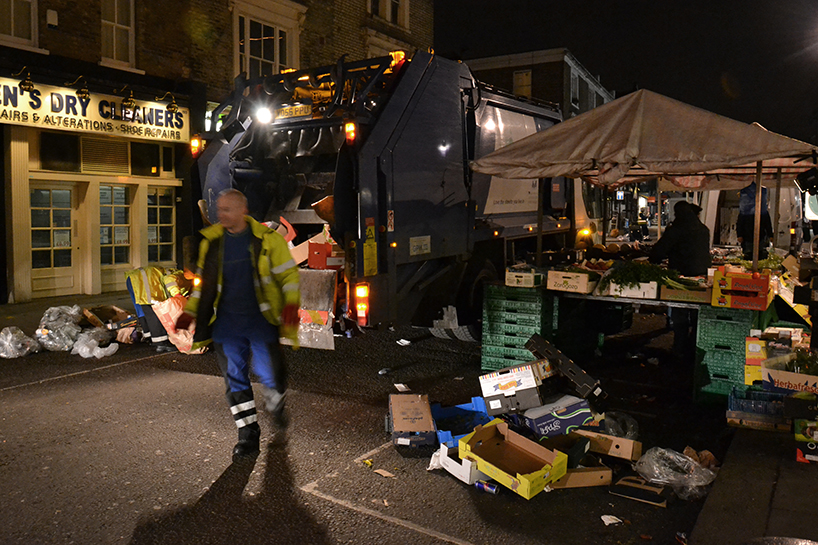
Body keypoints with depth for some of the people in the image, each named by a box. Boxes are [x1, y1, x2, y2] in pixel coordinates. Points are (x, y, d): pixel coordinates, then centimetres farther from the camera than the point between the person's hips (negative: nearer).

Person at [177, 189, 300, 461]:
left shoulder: (267, 239, -5)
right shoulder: (211, 241, 7)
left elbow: (288, 273, -1)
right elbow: (204, 281, 18)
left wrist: (291, 304, -16)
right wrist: (190, 312, 14)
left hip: (260, 320, -3)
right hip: (226, 323, 3)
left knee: (270, 374, -1)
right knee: (234, 378, 4)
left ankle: (275, 404, 35)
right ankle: (248, 434, 18)